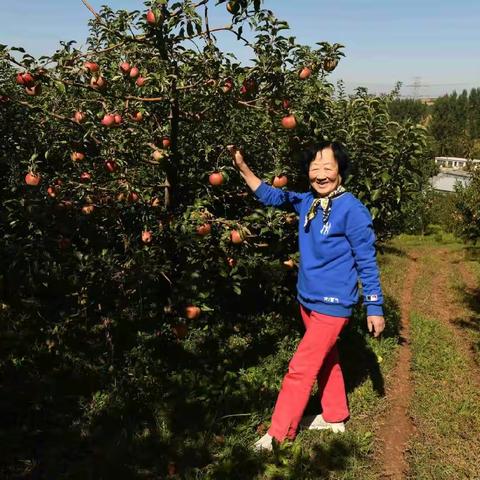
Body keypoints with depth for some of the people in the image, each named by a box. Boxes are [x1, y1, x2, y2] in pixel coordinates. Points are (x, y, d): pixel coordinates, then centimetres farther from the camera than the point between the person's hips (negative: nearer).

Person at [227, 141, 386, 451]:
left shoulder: (352, 210, -18)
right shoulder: (306, 201, 0)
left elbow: (367, 262, -14)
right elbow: (272, 196, 11)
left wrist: (375, 308, -11)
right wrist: (243, 167, 0)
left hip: (333, 305, -7)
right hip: (308, 300, 7)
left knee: (301, 369, -3)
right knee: (326, 359, 22)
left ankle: (278, 435, 11)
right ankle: (335, 417, 41)